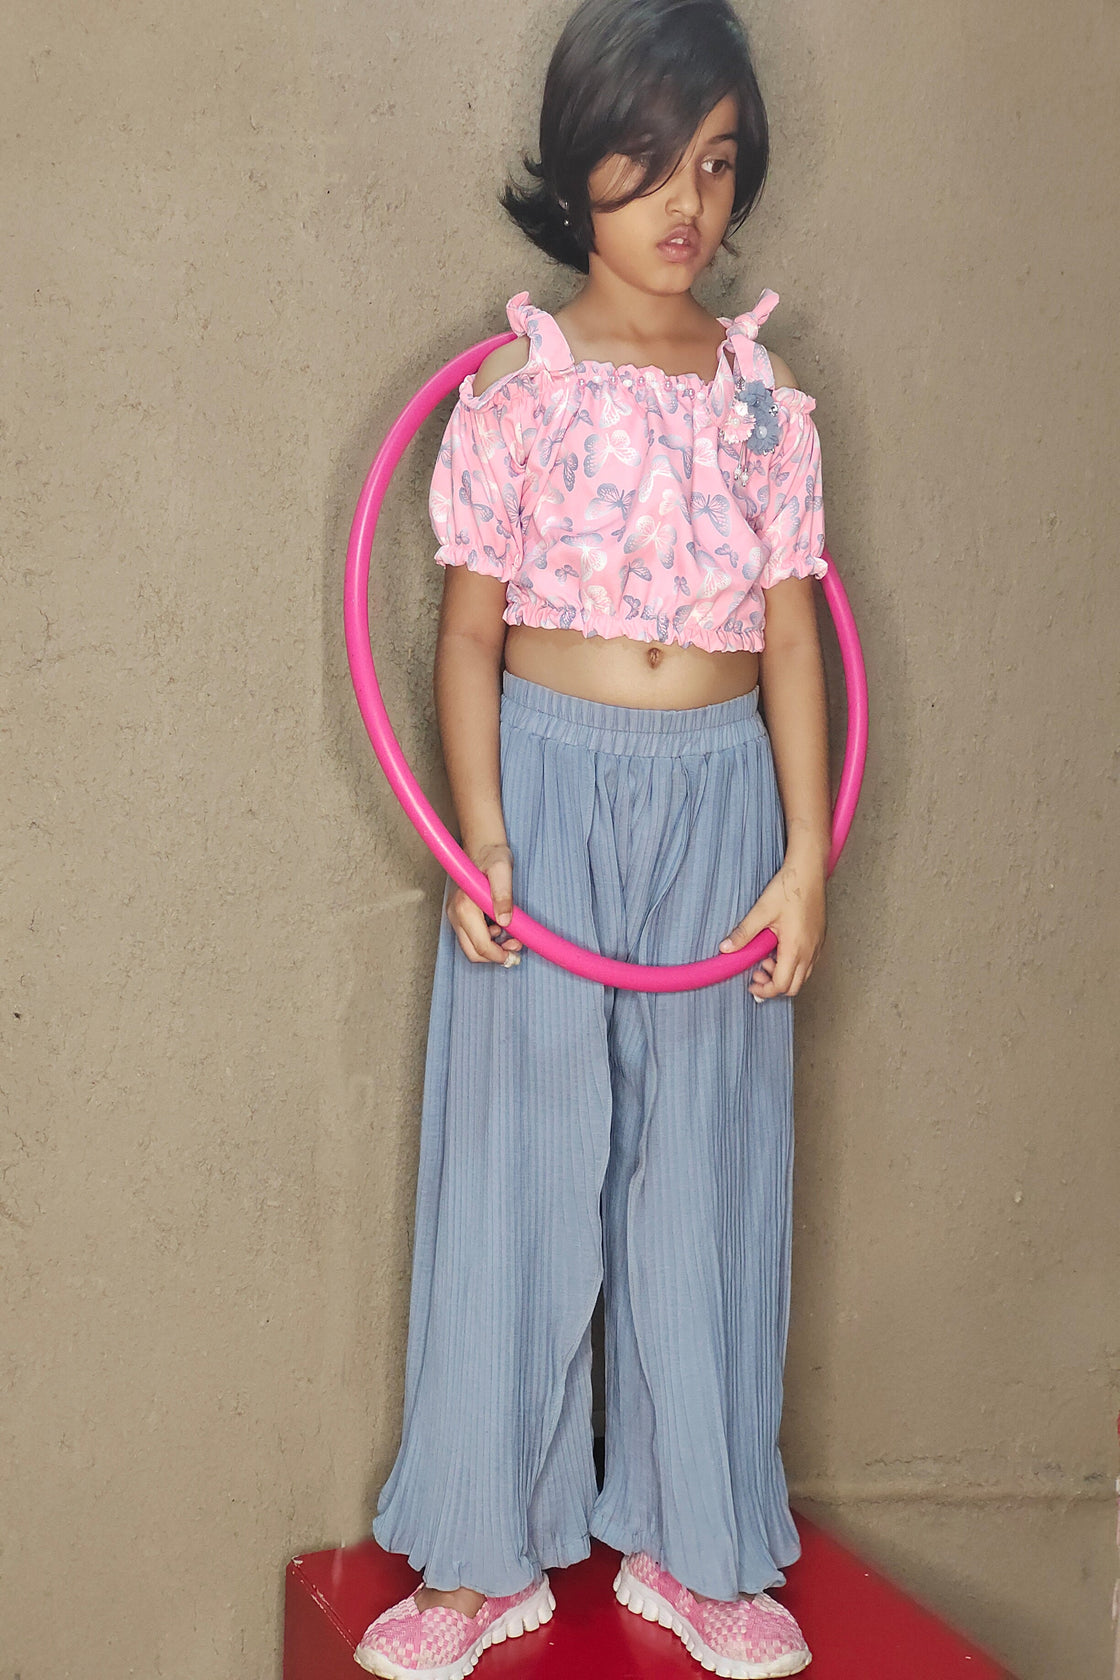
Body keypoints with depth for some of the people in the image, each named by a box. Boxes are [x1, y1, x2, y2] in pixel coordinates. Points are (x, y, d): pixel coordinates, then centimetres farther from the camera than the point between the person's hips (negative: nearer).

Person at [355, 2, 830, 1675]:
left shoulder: (764, 395, 5)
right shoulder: (517, 387, 0)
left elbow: (790, 634, 3)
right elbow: (472, 625, -2)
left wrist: (807, 856, -3)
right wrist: (479, 835, -11)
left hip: (720, 792, 2)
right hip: (549, 782, -1)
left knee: (707, 1164, 7)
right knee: (520, 1158, 3)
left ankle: (695, 1545, 22)